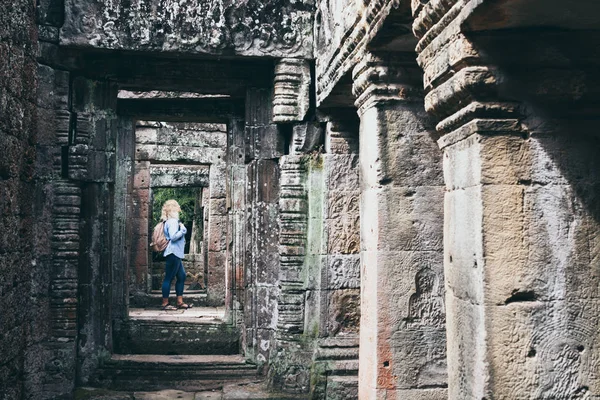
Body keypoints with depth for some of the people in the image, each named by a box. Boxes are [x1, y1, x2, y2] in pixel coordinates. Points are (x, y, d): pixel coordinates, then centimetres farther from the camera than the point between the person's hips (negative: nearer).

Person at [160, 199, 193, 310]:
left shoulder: (172, 221, 18)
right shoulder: (173, 221, -14)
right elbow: (173, 237, -23)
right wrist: (183, 229, -13)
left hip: (176, 254, 11)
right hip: (173, 253, -11)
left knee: (181, 276, 12)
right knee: (169, 278, -5)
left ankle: (180, 302, 16)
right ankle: (165, 303, -1)